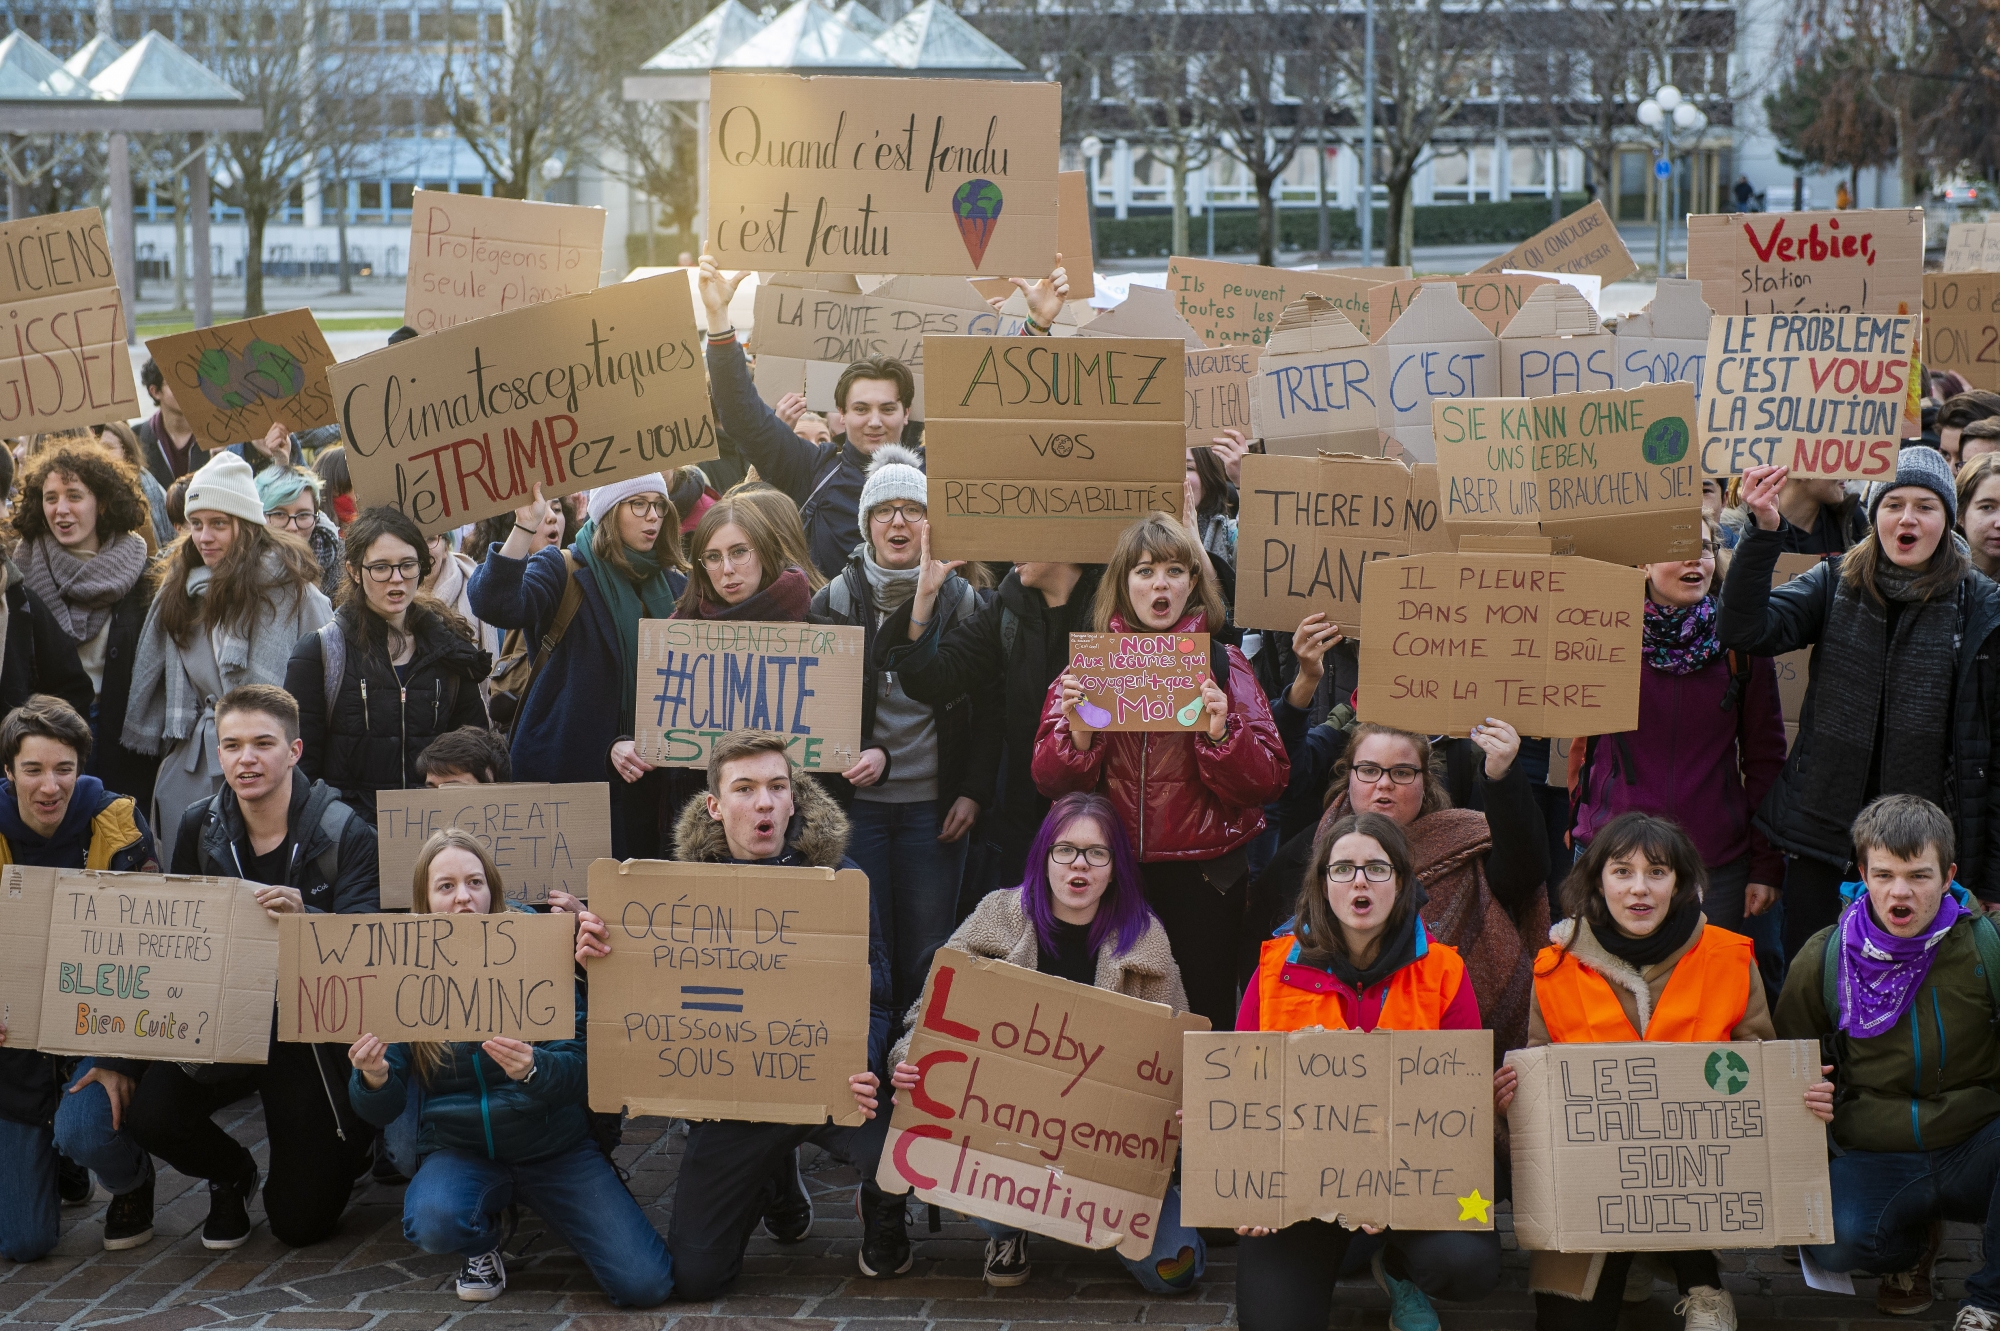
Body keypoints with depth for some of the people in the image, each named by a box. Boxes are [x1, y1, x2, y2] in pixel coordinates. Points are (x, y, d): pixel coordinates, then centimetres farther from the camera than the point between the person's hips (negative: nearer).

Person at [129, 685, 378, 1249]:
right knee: (151, 1112, -26)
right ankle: (231, 1174, 11)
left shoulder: (342, 832, -12)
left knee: (300, 1223, -6)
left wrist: (305, 917, -42)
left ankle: (351, 1141, 31)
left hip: (316, 1030, -3)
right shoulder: (199, 828, 1)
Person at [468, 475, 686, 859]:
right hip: (567, 769, -5)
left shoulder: (674, 587, 12)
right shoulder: (562, 571, -2)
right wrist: (524, 528, -30)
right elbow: (495, 605, -23)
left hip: (642, 777, 5)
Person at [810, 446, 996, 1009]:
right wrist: (864, 752, -15)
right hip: (857, 799, 0)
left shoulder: (963, 602, 4)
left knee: (927, 953, 1)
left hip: (934, 806, 0)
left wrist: (973, 792, -3)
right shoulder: (835, 601, 4)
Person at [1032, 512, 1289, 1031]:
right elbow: (1051, 780, 2)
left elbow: (1269, 781, -3)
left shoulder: (1222, 665, 3)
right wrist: (1077, 732, -16)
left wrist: (1220, 734, -20)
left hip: (1202, 873, -1)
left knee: (1203, 1017, 1)